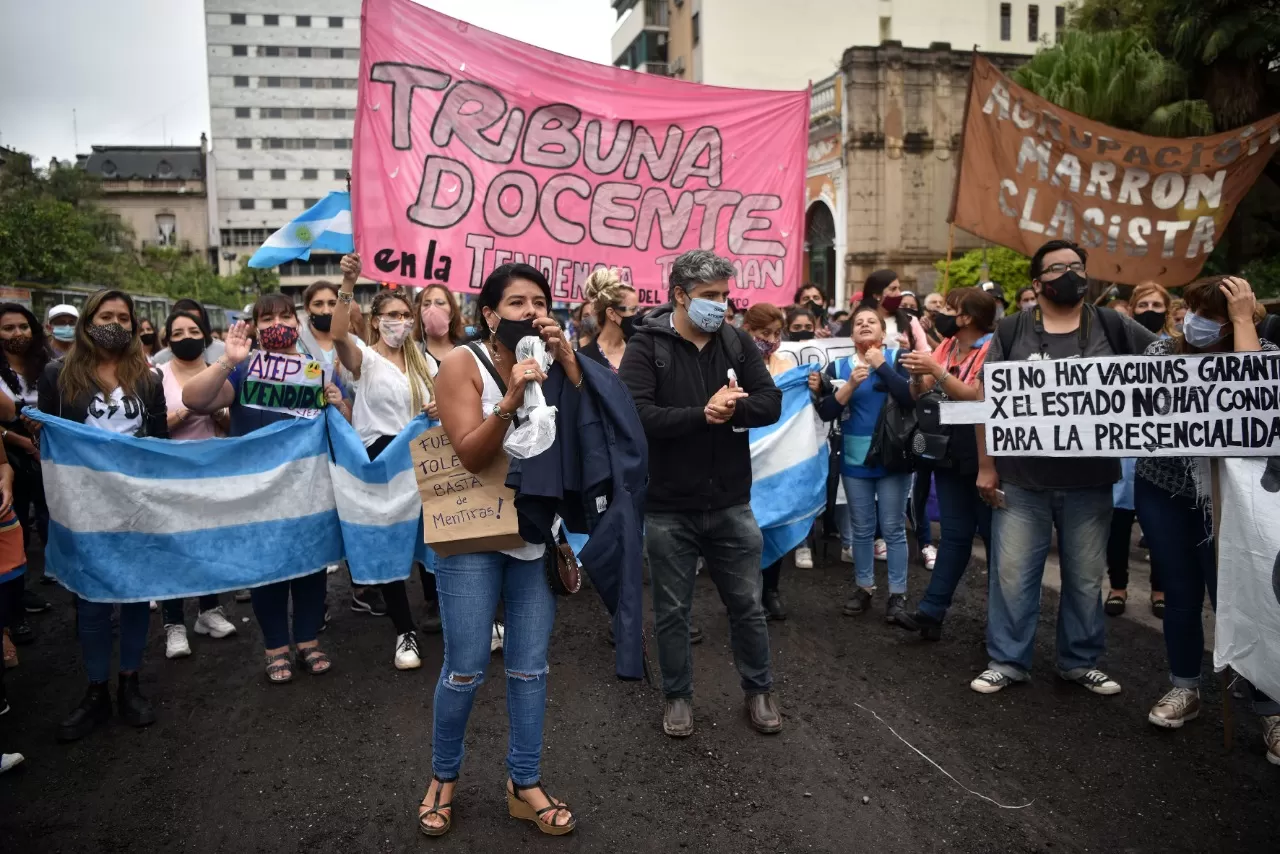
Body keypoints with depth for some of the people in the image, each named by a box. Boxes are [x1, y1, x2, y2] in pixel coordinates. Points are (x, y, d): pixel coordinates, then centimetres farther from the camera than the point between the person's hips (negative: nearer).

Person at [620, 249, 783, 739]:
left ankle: (759, 690, 35)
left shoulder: (737, 342, 3)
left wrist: (732, 409, -22)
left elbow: (771, 403, -3)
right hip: (669, 509, -3)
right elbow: (636, 416, -21)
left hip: (731, 504, 3)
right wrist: (703, 413, -24)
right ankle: (678, 695, 32)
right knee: (673, 611, 12)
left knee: (747, 604, 15)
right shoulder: (646, 346, -9)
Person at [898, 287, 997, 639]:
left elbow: (977, 397, -24)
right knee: (954, 533, 8)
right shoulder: (946, 346, 6)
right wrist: (917, 372, -18)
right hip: (950, 453, 6)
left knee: (993, 532, 6)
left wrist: (936, 371, -30)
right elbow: (919, 395, 2)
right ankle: (932, 610, 6)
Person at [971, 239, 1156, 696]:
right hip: (1021, 479, -1)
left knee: (1085, 577, 13)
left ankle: (1081, 661, 30)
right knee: (1012, 573, 6)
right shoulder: (1011, 331, 0)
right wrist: (986, 465, -3)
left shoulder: (1112, 326, 4)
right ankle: (1007, 661, 19)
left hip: (1089, 480, 1)